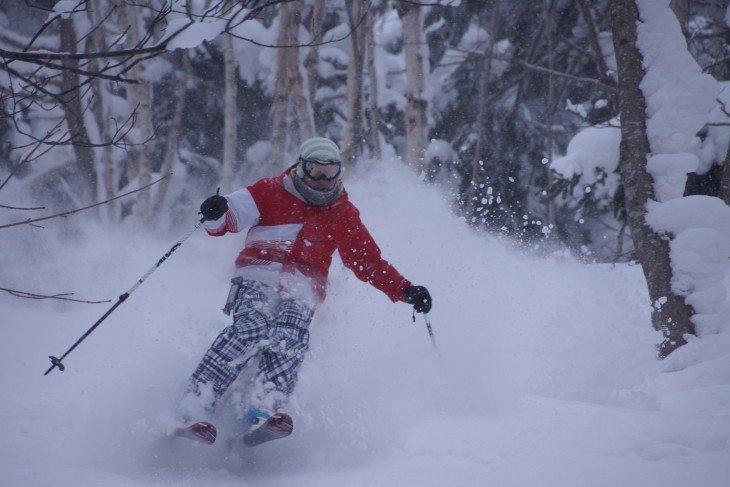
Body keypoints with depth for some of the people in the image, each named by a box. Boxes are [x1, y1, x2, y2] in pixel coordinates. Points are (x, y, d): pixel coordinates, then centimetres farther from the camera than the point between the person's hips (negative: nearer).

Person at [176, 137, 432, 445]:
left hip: (302, 285, 2)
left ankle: (263, 413, -45)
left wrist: (406, 291, 9)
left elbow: (370, 263, 22)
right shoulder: (272, 192, 10)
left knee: (288, 337, -30)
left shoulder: (343, 215, 19)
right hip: (259, 274, -2)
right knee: (251, 329, -31)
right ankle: (193, 411, -36)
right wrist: (216, 216, -25)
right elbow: (232, 216, 0)